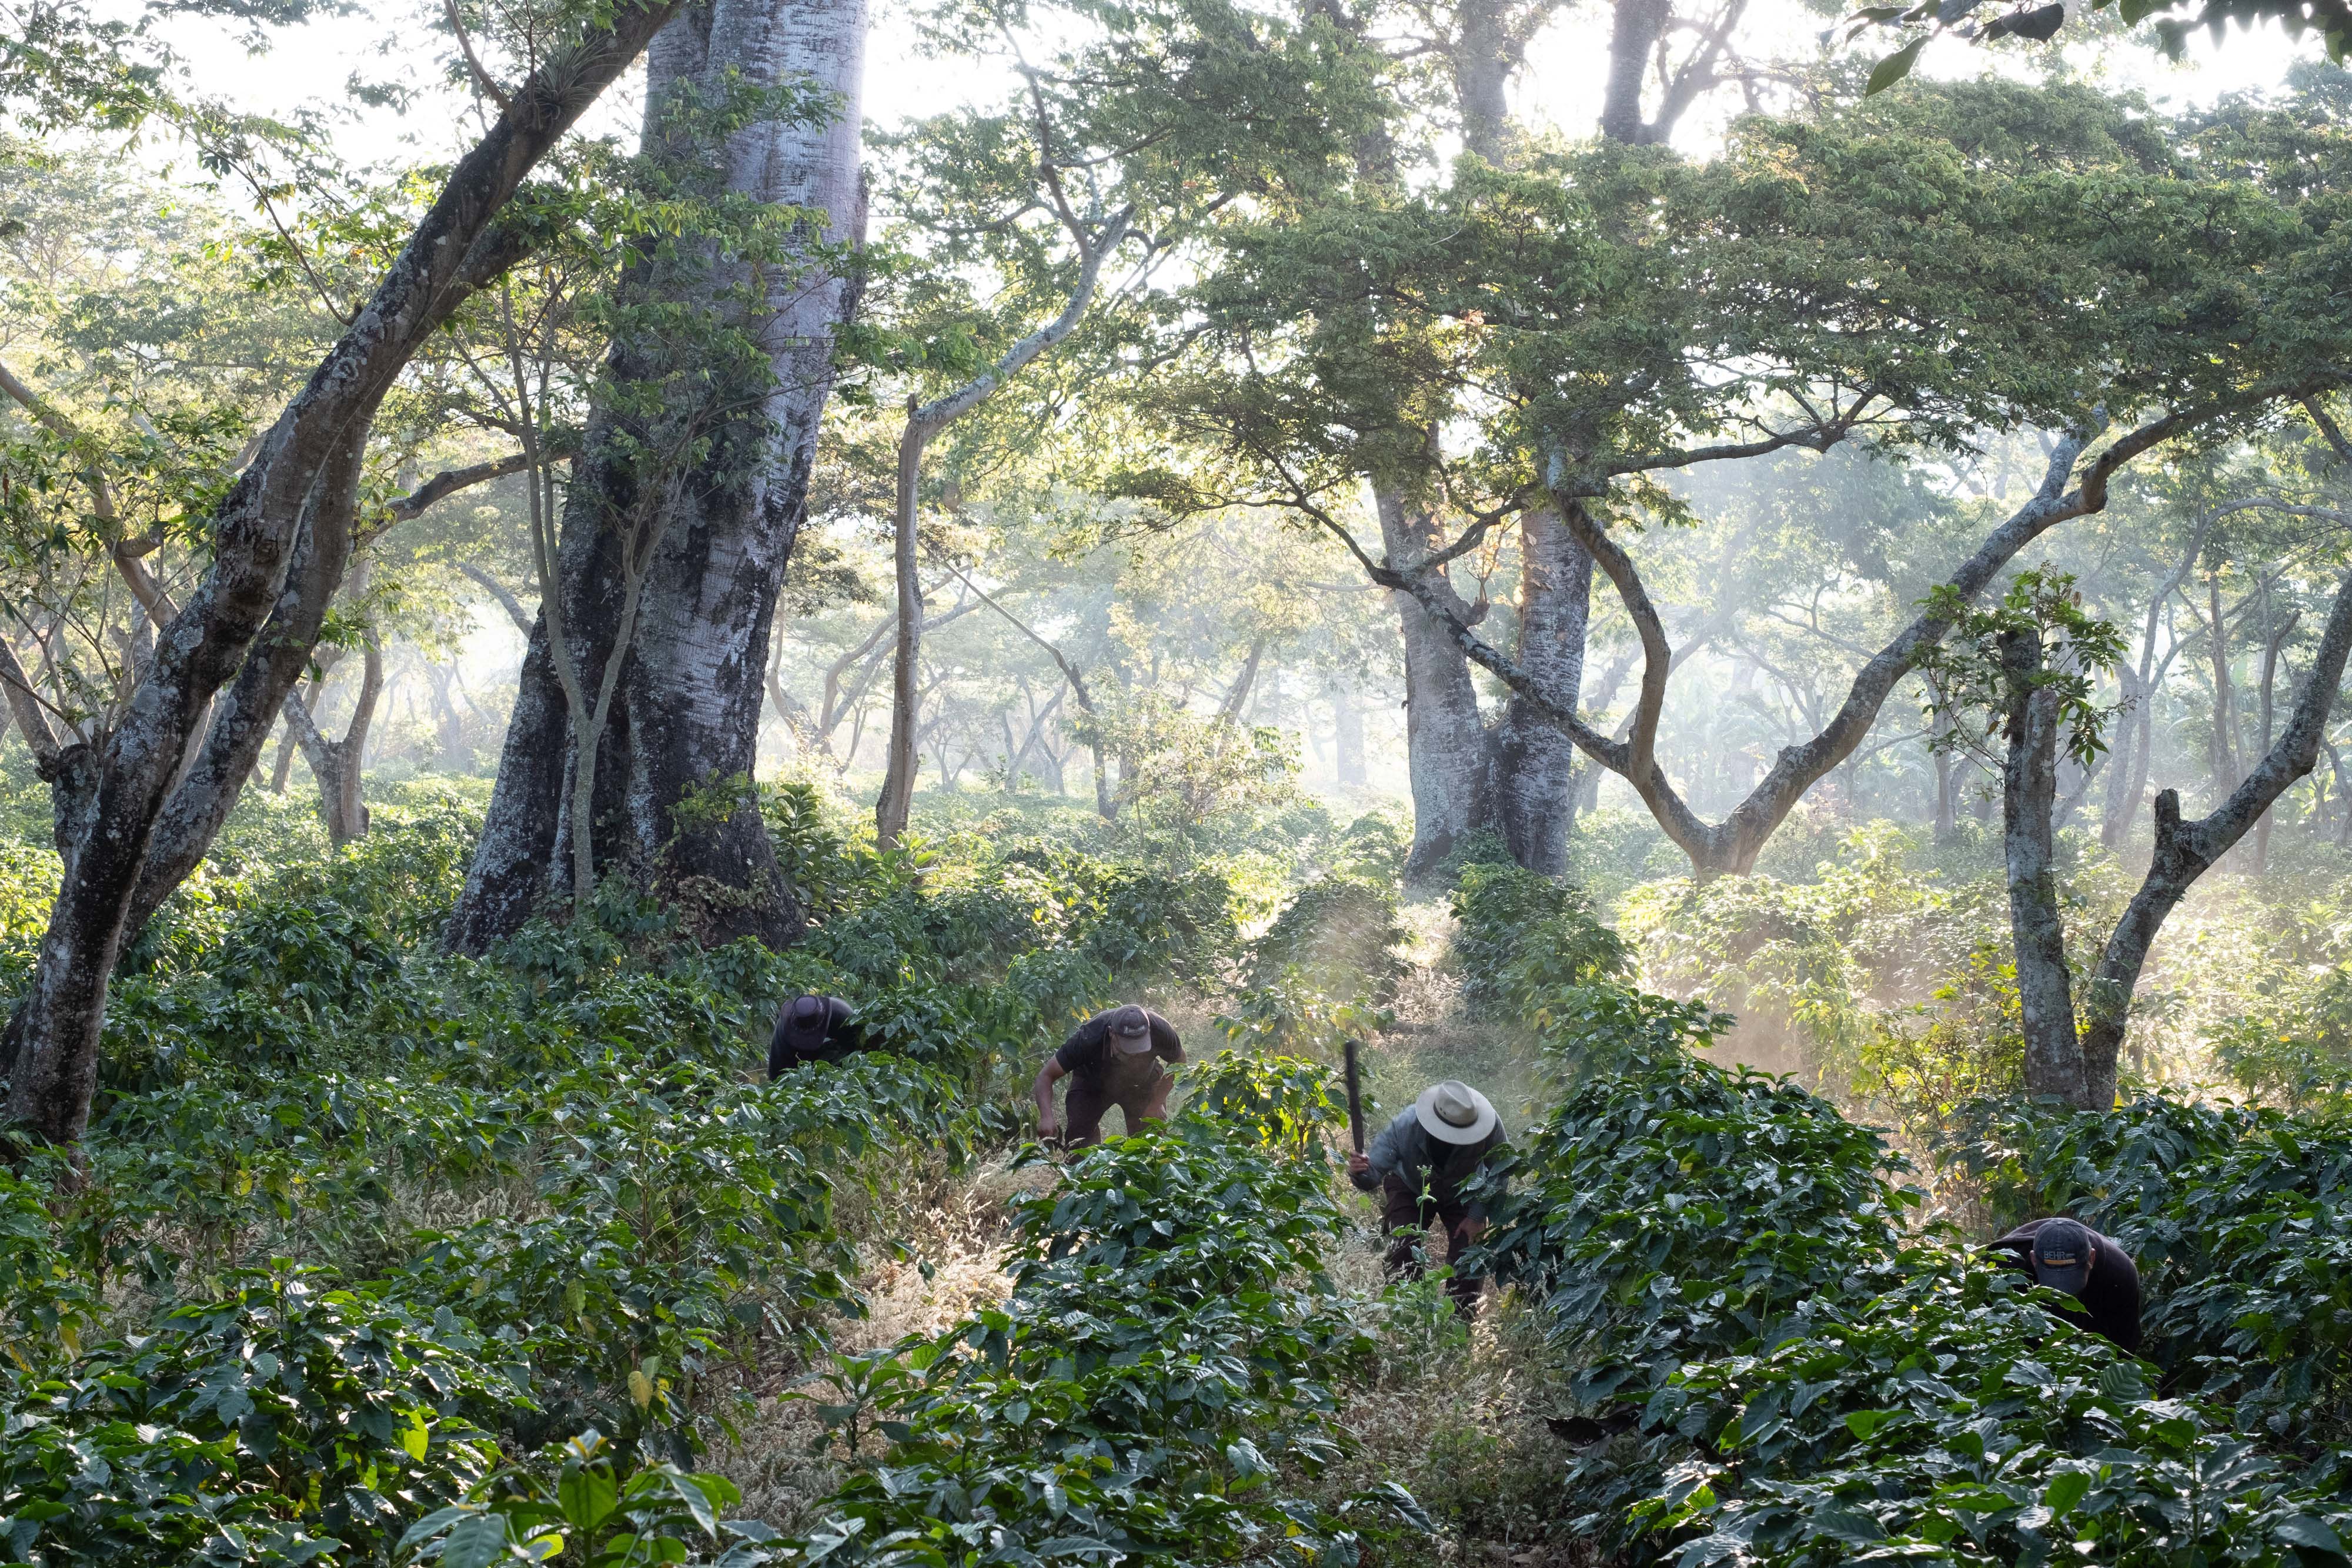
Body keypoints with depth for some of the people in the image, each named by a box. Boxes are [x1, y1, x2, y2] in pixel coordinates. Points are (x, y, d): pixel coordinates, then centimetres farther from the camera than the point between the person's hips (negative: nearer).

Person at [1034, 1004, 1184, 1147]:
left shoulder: (1160, 1030, -35)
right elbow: (1046, 1076, -32)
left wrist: (1157, 1103, -18)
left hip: (1142, 1083, 1)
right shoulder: (1088, 1038, -40)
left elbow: (1179, 1061, -11)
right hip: (1092, 1081, -1)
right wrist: (1046, 1117, -47)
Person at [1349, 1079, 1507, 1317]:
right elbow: (1373, 1176, -36)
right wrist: (1360, 1173, -60)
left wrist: (1477, 1217, -20)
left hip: (1461, 1192, 1)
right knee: (1403, 1252, -17)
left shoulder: (1490, 1127, -36)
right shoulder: (1405, 1126, -39)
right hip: (1410, 1189, -1)